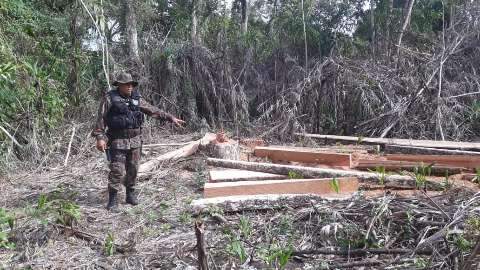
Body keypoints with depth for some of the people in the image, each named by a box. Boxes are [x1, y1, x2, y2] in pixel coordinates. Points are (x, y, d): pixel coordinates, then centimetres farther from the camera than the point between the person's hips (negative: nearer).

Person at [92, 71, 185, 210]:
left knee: (133, 169, 10)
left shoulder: (136, 98, 10)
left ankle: (130, 194, 24)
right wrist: (100, 137, -13)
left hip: (135, 140, 5)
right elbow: (101, 118, -5)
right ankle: (112, 199, 6)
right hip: (118, 141, -5)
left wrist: (170, 117, 12)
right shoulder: (110, 98, -4)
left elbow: (153, 110, 14)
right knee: (117, 170, -5)